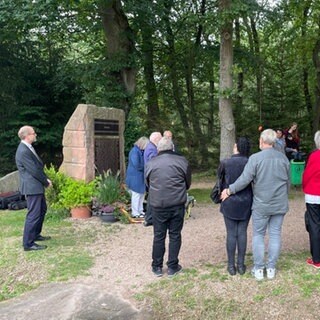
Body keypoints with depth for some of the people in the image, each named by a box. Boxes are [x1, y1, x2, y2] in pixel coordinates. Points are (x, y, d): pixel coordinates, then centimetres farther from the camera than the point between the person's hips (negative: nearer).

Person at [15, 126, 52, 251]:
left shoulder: (28, 148, 10)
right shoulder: (23, 151, -21)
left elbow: (39, 166, 14)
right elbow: (34, 170, -21)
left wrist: (46, 179, 4)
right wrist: (46, 182, -9)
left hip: (37, 186, 11)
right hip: (32, 187, -11)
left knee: (42, 209, 22)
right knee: (33, 214, -5)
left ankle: (35, 235, 35)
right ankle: (28, 243, 3)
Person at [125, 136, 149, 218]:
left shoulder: (141, 151, 11)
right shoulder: (135, 151, -18)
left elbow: (143, 163, 18)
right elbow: (136, 164, -25)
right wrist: (144, 167, -11)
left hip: (140, 176, 10)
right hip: (135, 176, -10)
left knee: (141, 194, 16)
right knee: (136, 194, -2)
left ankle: (140, 211, 26)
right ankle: (135, 213, 7)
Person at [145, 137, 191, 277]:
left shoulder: (150, 163, -1)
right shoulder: (182, 161, -3)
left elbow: (147, 184, 11)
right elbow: (188, 183, 8)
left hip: (157, 205, 1)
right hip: (177, 204, 0)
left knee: (159, 236, 11)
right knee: (175, 235, 11)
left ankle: (157, 267, 21)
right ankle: (172, 267, 19)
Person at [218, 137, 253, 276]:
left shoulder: (225, 163, -9)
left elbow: (219, 175, 8)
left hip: (229, 203, -1)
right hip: (246, 203, 1)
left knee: (231, 234, 5)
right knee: (242, 233, 9)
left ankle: (231, 265, 12)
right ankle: (241, 264, 16)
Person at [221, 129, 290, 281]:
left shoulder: (255, 158, -14)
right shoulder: (283, 158, 2)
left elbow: (244, 179, -16)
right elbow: (288, 181, 12)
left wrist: (229, 190, -3)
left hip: (261, 204, -3)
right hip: (280, 204, 4)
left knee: (258, 235, 9)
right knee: (275, 234, 10)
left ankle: (258, 269, 13)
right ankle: (271, 268, 16)